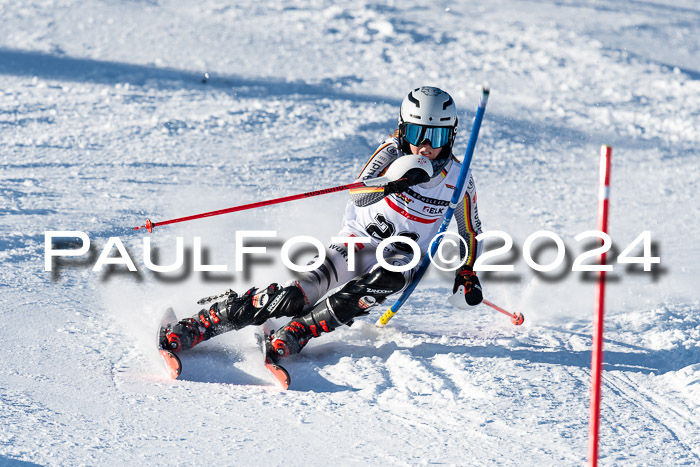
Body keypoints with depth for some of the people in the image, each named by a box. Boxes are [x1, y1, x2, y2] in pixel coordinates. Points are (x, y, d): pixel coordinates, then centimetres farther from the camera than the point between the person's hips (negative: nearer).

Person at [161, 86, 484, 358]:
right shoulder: (393, 153, -10)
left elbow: (471, 233, 12)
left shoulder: (457, 179, -5)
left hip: (400, 258, 1)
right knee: (297, 295, -24)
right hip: (356, 241, -1)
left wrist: (467, 273, -2)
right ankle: (194, 327, -25)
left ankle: (291, 336, -39)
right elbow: (358, 196, -26)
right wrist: (394, 182, -44)